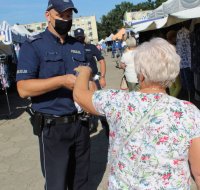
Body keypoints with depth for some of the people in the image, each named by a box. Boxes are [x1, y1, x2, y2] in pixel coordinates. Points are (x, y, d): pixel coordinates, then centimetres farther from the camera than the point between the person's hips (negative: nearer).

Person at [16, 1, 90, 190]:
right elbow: (24, 88, -17)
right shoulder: (33, 46, -8)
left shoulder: (78, 46, 10)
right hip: (52, 127, -5)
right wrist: (62, 81, -24)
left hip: (80, 122, 6)